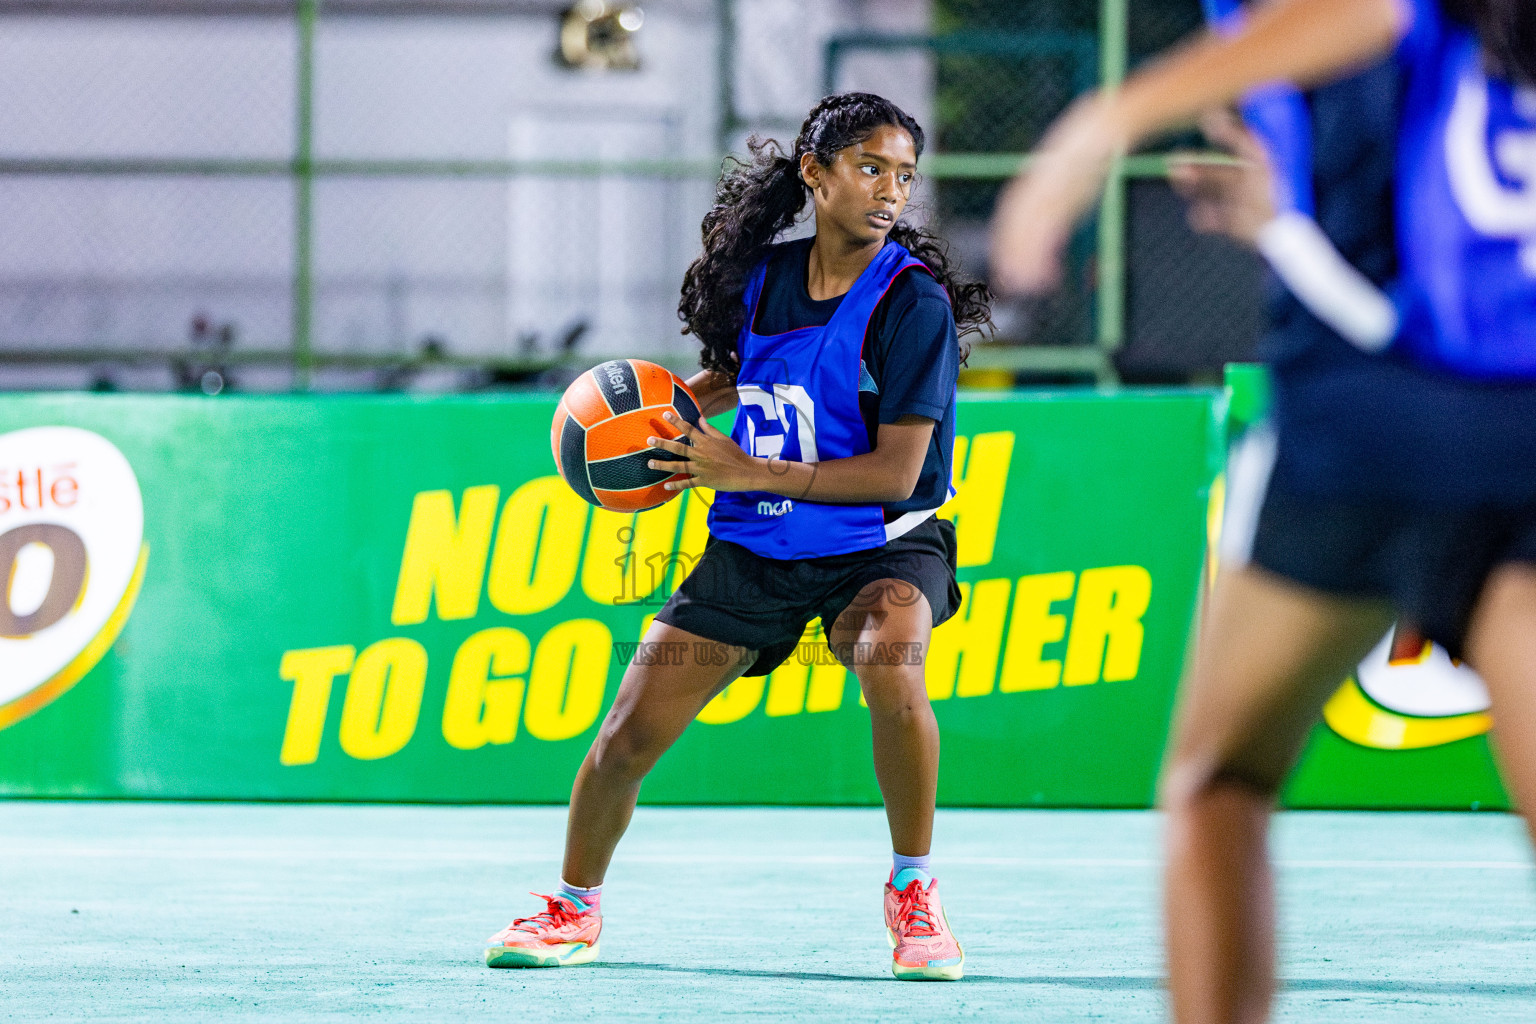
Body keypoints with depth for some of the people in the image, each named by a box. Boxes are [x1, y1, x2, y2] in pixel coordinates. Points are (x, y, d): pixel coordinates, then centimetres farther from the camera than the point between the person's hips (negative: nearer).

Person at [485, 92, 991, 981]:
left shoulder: (914, 301, -17)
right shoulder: (760, 276, -2)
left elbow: (896, 473, -21)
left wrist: (748, 471, -21)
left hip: (878, 547, -4)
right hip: (753, 548, 4)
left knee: (891, 665, -38)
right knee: (625, 741, 1)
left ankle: (913, 893, -18)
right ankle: (574, 909, 29)